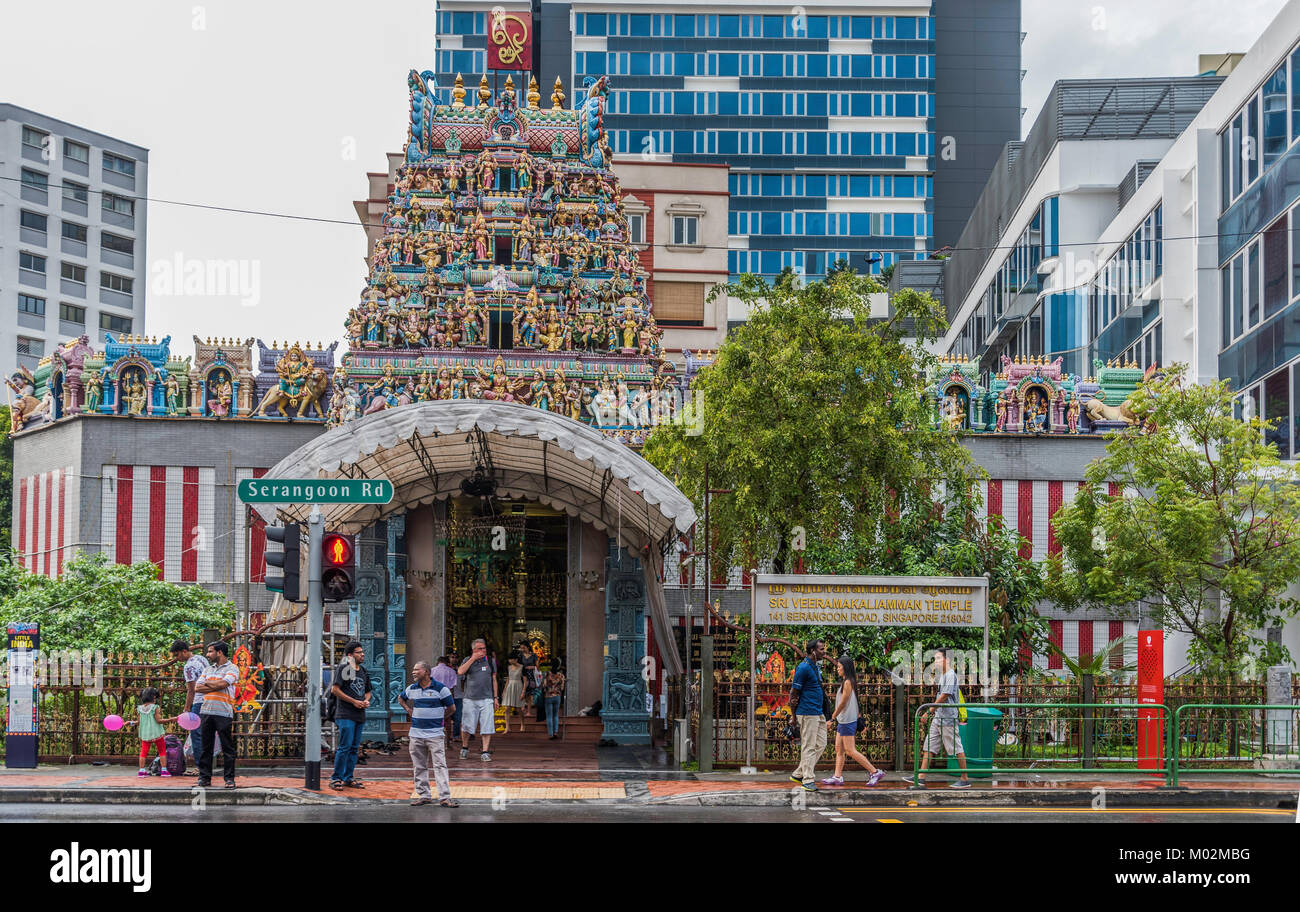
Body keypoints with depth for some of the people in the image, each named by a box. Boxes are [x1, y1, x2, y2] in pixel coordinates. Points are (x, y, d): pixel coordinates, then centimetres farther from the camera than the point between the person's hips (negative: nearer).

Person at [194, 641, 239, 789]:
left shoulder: (232, 668, 2)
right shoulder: (209, 669, 20)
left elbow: (222, 684, -15)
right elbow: (197, 688, 8)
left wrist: (207, 683, 1)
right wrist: (215, 686, -5)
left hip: (224, 712, -5)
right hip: (206, 711, 5)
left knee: (227, 748, -2)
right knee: (205, 746, 5)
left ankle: (229, 778, 2)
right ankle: (204, 777, 10)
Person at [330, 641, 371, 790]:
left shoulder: (364, 672, 17)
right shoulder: (343, 669, -5)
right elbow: (335, 689, -12)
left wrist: (366, 701, 3)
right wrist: (353, 701, -13)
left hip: (360, 715, 7)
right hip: (345, 714, -7)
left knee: (354, 747, 9)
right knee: (345, 746, -11)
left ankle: (348, 777, 16)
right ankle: (336, 778, -6)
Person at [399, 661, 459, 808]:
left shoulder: (440, 688, -6)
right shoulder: (412, 689, 9)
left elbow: (451, 707, 1)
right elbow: (401, 698, 29)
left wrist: (440, 719, 7)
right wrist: (408, 710, 15)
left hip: (435, 735, -5)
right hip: (416, 734, 5)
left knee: (440, 765, -8)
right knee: (419, 767, 8)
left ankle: (445, 797, -10)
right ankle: (424, 795, 16)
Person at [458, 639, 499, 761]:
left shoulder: (490, 662, 10)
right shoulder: (468, 660, 6)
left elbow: (494, 680, 14)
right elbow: (460, 671, -13)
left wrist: (495, 698, 10)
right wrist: (473, 658, -14)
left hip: (487, 699, 1)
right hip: (470, 699, -1)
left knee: (487, 727, -6)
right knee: (466, 726, 2)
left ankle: (485, 752, -3)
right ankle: (464, 749, 22)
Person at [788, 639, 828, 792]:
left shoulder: (815, 667, 17)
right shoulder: (804, 668, -14)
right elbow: (794, 691, -11)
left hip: (819, 713, 10)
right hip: (808, 713, -10)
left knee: (821, 744, 10)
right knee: (809, 746, -6)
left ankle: (798, 774, 17)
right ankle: (808, 780, -1)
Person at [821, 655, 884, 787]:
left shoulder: (848, 683, -15)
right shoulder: (848, 681, 14)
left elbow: (842, 703, -14)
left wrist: (832, 719, -8)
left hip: (848, 721, -10)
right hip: (843, 721, 10)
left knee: (850, 750, -9)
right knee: (839, 749, 9)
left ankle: (875, 772, -8)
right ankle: (837, 777, 8)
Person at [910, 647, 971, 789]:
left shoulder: (951, 675, -12)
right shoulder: (942, 676, 17)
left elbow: (944, 697, -16)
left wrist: (928, 712, -13)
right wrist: (928, 714, 19)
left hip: (948, 719, -10)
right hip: (938, 718, 10)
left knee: (956, 748, -4)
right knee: (929, 746, 6)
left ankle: (965, 779, 2)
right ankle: (921, 777, 6)